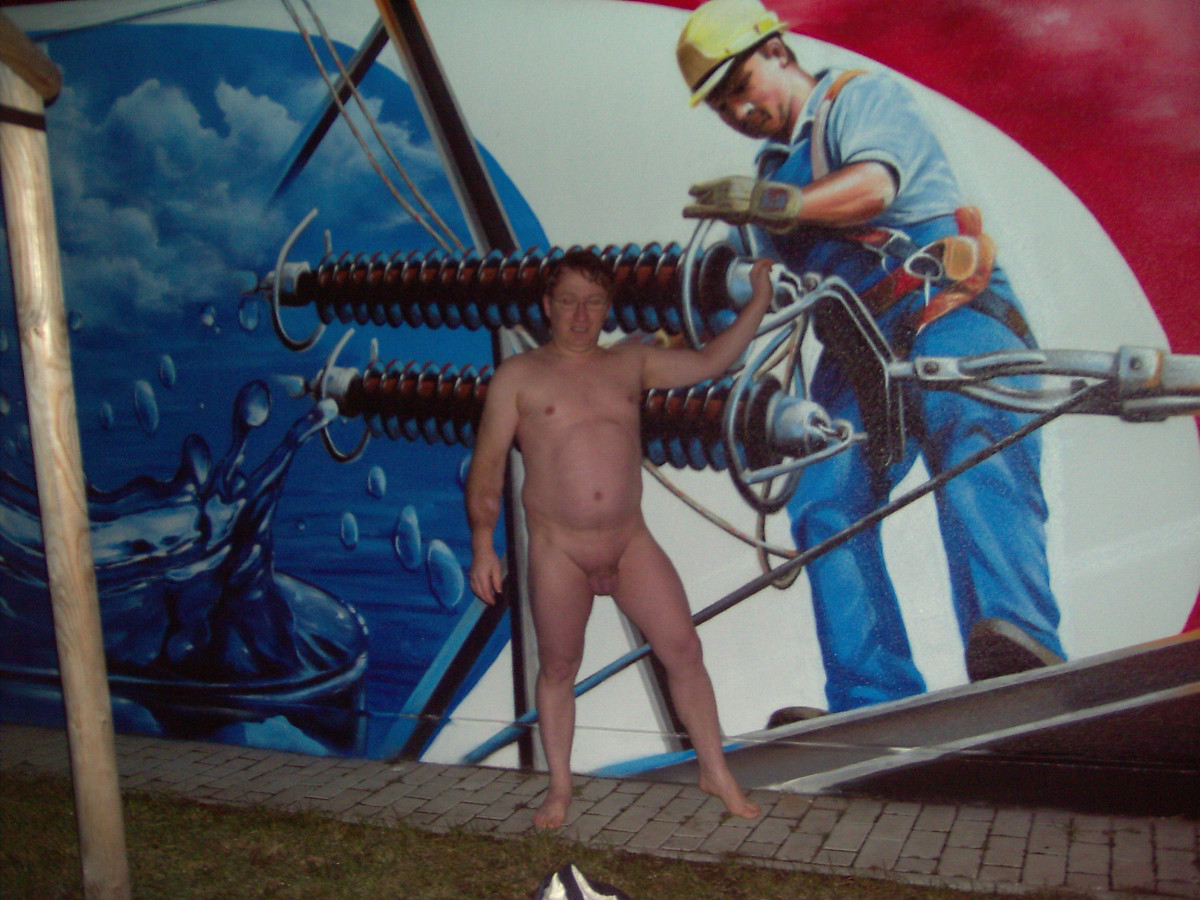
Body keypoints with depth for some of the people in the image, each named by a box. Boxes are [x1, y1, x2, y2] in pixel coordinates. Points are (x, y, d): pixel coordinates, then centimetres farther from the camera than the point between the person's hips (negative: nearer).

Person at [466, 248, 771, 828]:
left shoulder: (632, 362, 8)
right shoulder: (518, 376, -2)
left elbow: (713, 360, 12)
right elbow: (488, 464, -5)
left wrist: (758, 302, 2)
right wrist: (482, 545, -12)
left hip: (631, 542, 3)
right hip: (558, 550, -2)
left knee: (683, 652, 3)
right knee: (558, 669, 10)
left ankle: (715, 771, 20)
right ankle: (560, 789, 28)